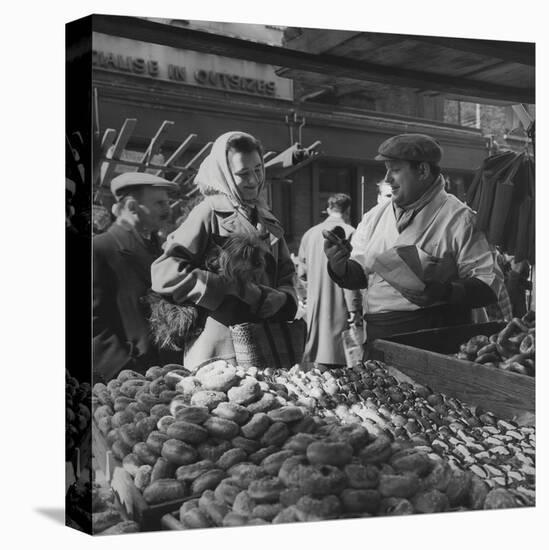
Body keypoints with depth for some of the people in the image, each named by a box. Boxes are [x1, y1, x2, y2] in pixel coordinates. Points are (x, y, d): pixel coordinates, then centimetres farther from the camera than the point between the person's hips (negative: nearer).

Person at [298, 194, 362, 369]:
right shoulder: (348, 233, -9)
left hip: (314, 307, 6)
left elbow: (302, 273, 12)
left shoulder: (310, 233, 8)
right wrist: (354, 308, -13)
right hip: (339, 307, -6)